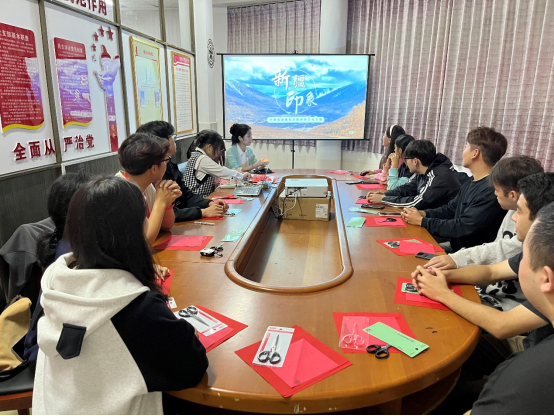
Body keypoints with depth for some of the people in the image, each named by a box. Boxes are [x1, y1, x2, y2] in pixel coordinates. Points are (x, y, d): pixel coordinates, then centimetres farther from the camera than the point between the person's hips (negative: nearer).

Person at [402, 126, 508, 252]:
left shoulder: (491, 191, -22)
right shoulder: (470, 184, 11)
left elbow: (463, 228, -23)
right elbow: (449, 209, 17)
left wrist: (421, 221, -14)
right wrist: (422, 213, -2)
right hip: (454, 245, 8)